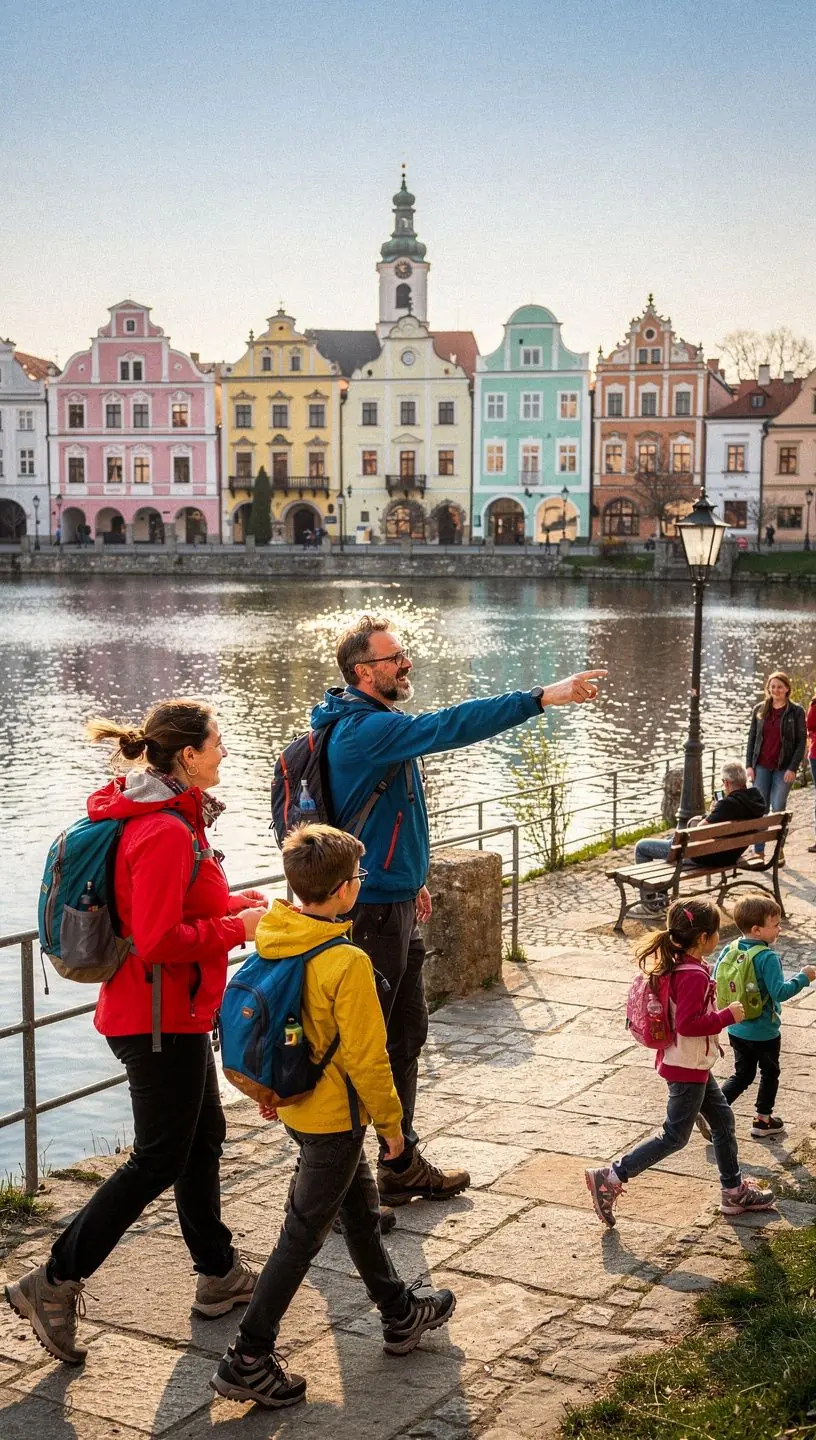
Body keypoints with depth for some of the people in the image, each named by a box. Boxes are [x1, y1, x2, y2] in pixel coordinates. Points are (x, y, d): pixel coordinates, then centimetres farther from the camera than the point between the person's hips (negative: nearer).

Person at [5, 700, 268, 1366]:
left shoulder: (163, 817, 8)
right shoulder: (166, 833, -24)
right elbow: (160, 942, -27)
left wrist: (226, 902, 7)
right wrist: (238, 926, -16)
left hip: (173, 1012, 11)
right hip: (162, 1018, -11)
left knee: (204, 1135, 20)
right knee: (159, 1159, 0)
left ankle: (219, 1273, 33)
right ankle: (54, 1282, 7)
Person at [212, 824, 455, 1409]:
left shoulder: (272, 938, -4)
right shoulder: (347, 963, -27)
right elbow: (365, 1057, -21)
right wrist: (391, 1122, -8)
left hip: (297, 1103, 9)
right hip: (335, 1116, -8)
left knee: (360, 1209, 24)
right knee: (302, 1237, 3)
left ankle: (401, 1315, 42)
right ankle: (248, 1360, 10)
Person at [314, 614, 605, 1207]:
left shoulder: (375, 726, 12)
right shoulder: (363, 729, -21)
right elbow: (449, 727, -32)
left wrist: (409, 878, 25)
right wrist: (542, 697, -34)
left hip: (393, 902, 10)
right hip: (372, 912, -10)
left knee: (406, 1037, 18)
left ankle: (402, 1164, 31)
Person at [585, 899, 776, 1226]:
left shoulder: (678, 965, 3)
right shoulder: (694, 975, -26)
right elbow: (688, 1024, -29)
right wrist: (728, 1016, -20)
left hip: (692, 1064, 10)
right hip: (688, 1067, -10)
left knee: (723, 1119, 19)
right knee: (675, 1136, 0)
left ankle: (734, 1192, 31)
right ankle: (609, 1179, 2)